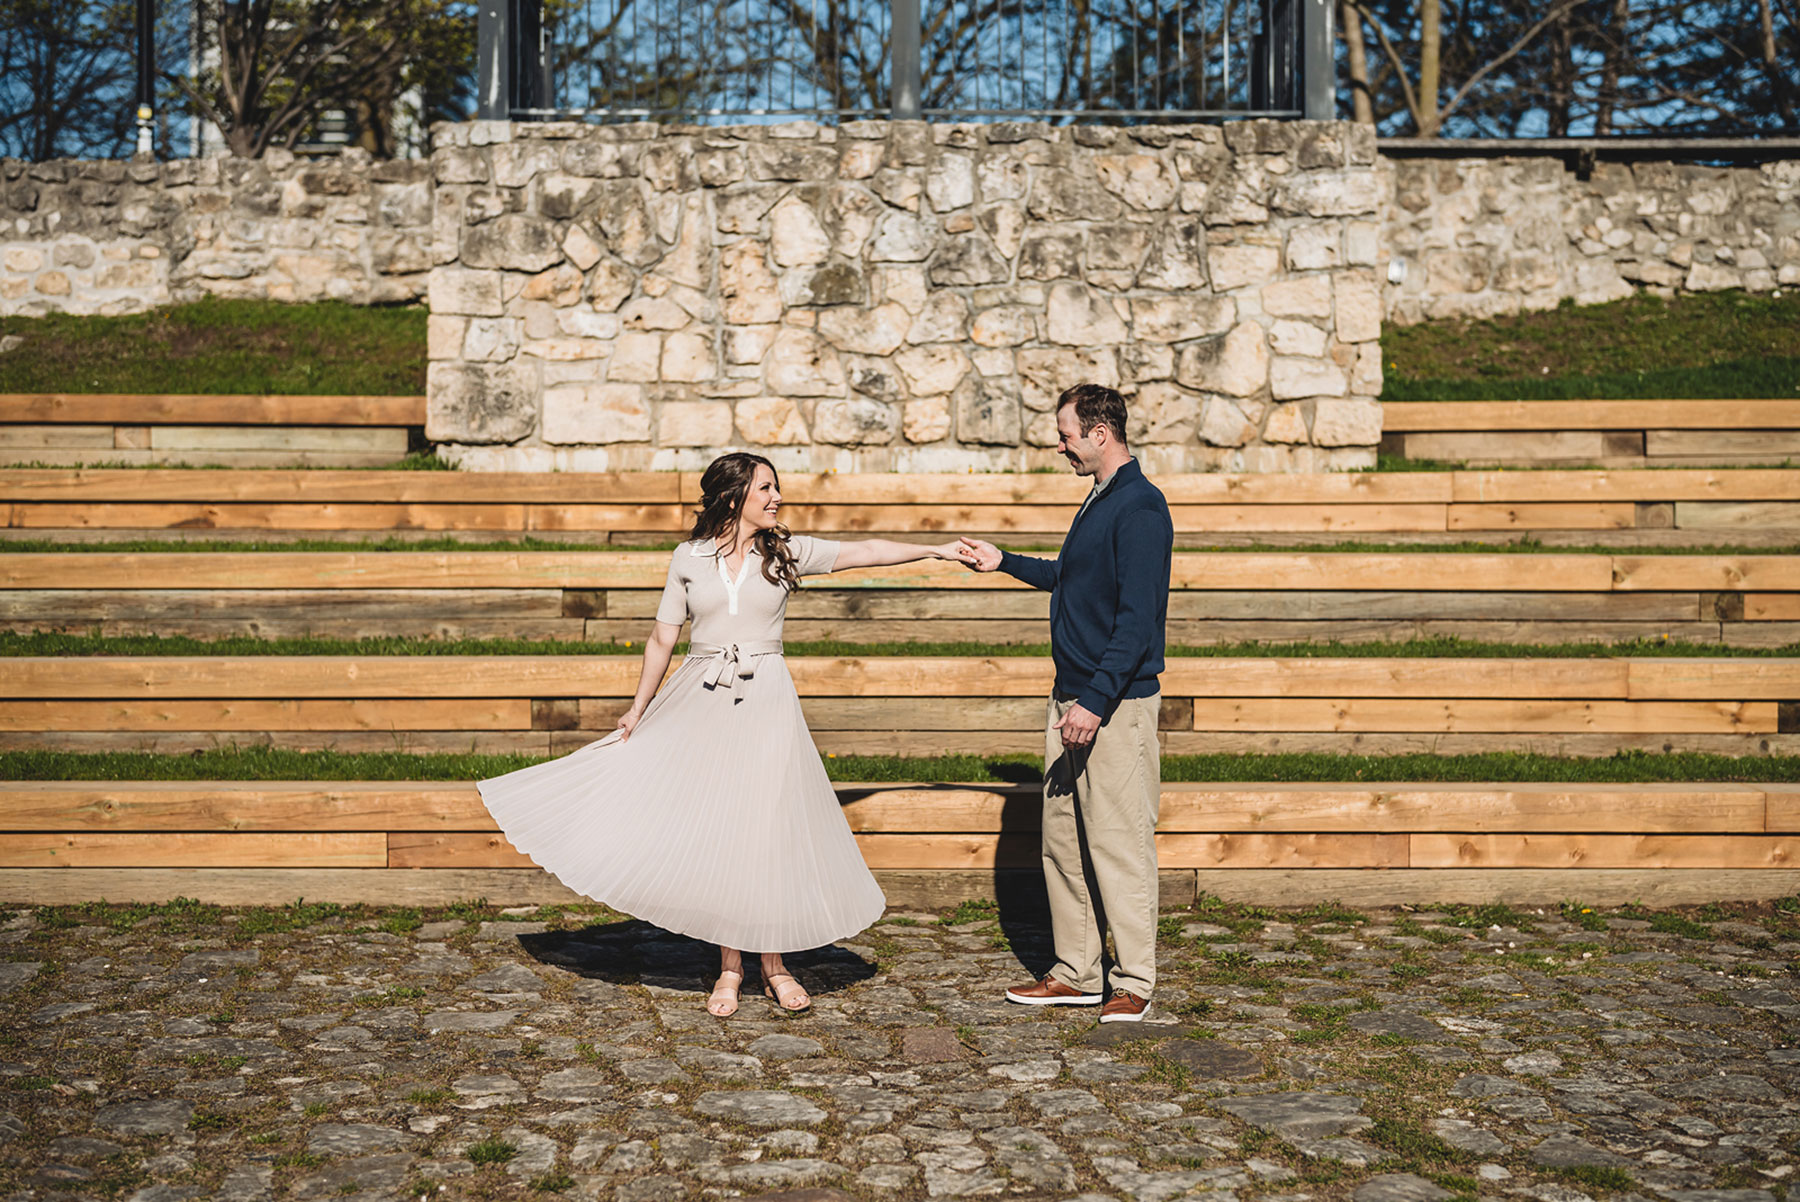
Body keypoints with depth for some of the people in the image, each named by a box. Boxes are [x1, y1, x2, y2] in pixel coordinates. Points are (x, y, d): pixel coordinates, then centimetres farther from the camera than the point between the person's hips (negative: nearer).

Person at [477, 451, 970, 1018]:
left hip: (765, 701, 0)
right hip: (702, 699, 0)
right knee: (714, 832, 2)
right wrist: (637, 710, 7)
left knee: (768, 830, 0)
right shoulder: (688, 558, 3)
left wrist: (936, 550, -8)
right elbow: (662, 639, 7)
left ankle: (773, 964, 14)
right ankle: (729, 967, 13)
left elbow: (862, 552, -2)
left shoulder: (786, 552, 4)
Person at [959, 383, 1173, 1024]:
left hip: (1117, 703, -10)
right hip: (1073, 695, 10)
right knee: (1061, 839, 12)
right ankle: (1075, 973, 21)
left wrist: (1096, 699, -24)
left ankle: (1133, 983, 6)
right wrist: (1005, 562, 34)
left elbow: (1137, 617, -21)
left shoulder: (1140, 507, -15)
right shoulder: (1098, 500, 16)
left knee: (1119, 843, -4)